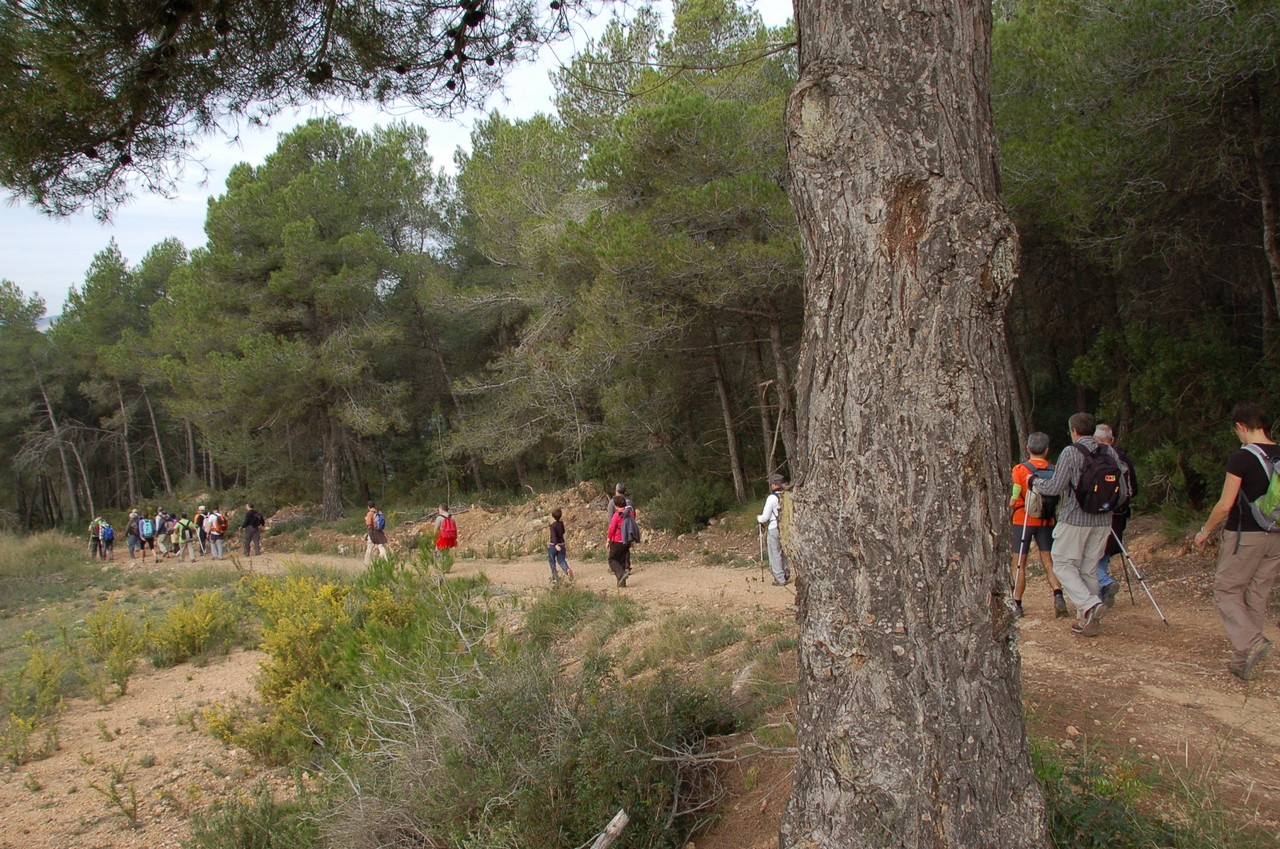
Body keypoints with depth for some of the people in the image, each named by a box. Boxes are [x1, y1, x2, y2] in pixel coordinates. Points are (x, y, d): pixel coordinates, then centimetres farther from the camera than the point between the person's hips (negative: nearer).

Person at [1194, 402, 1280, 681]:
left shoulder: (1242, 457, -14)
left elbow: (1226, 504, -12)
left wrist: (1206, 530, 1)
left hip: (1245, 534, -6)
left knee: (1226, 591, 4)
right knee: (1257, 597, 11)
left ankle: (1252, 643, -17)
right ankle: (1244, 660, 16)